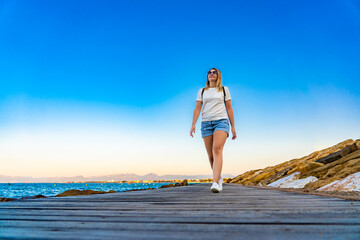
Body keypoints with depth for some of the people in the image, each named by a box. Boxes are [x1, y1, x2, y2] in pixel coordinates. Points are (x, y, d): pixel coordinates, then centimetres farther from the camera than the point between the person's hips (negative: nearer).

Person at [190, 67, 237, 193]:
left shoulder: (224, 89, 13)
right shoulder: (202, 91, 16)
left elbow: (229, 109, 12)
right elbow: (197, 108, 8)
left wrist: (233, 127, 7)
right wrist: (193, 124, -6)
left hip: (221, 121, -2)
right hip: (206, 123, 3)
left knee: (217, 149, -24)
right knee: (211, 155, 2)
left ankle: (215, 183, -33)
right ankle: (219, 177, 26)